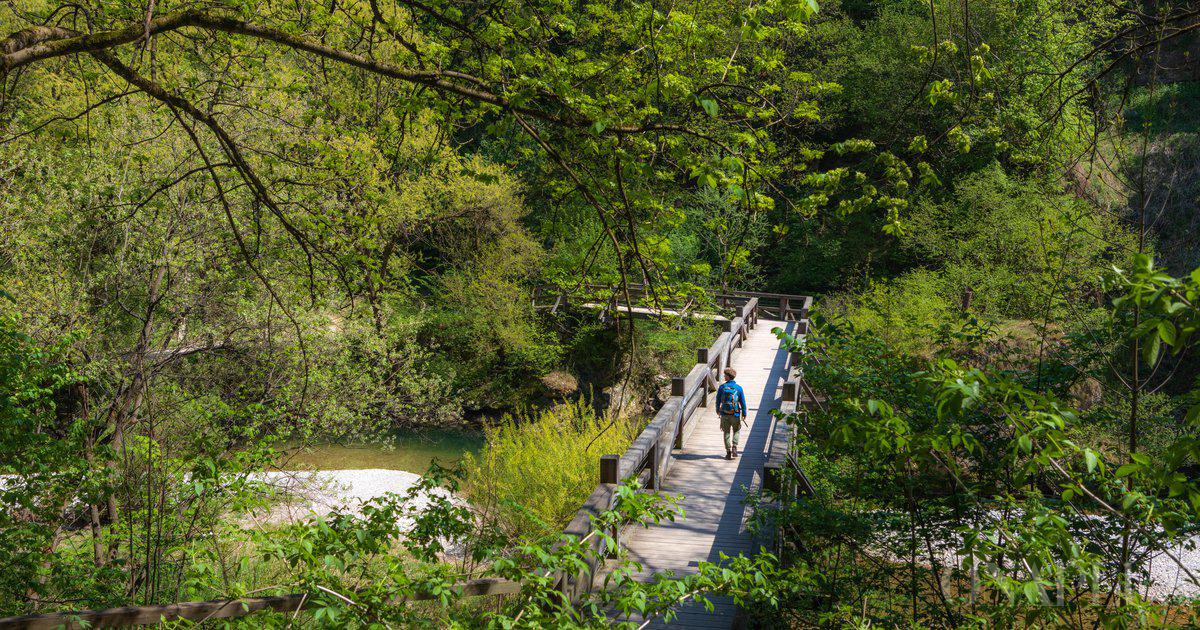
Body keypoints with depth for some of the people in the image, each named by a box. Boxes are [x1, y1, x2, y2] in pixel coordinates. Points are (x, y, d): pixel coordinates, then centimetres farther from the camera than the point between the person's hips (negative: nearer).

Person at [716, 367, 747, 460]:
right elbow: (743, 402, -1)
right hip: (736, 414, 0)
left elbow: (718, 400, 3)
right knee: (736, 431, 19)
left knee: (727, 433, 10)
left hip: (725, 414, 0)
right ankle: (734, 447, 1)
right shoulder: (738, 388, -5)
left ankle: (728, 452, 7)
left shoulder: (722, 387, -6)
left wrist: (718, 410, 19)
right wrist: (744, 414, 10)